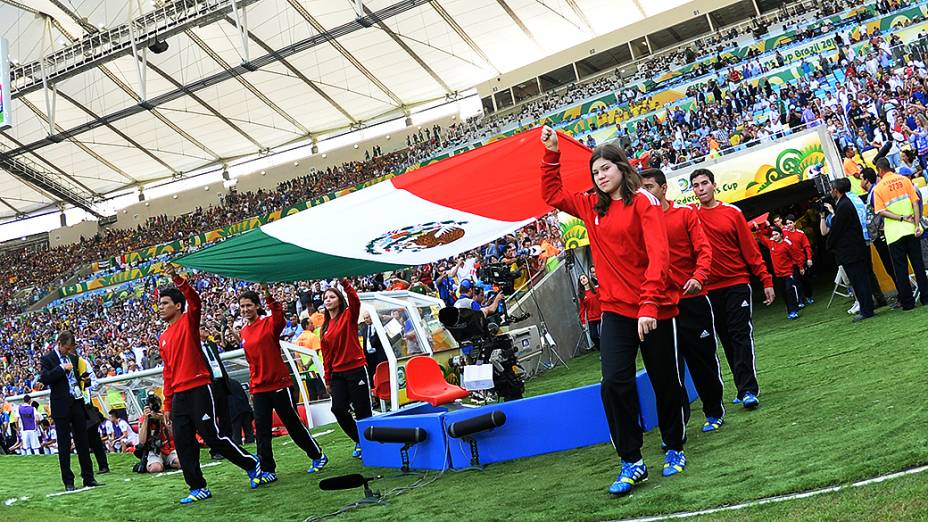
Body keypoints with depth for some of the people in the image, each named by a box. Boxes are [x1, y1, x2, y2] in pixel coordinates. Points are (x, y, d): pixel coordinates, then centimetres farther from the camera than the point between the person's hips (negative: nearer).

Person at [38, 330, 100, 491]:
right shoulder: (48, 359, -3)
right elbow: (44, 379, -17)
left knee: (83, 442, 7)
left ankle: (88, 478, 12)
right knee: (64, 445, 1)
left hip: (77, 404, 5)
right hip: (61, 407, -5)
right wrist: (62, 368, -19)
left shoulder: (73, 357, 14)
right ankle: (68, 482, 7)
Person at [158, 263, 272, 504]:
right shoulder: (163, 338, 18)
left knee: (212, 436, -6)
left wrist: (177, 279, -34)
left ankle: (252, 465, 11)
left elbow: (194, 299, -21)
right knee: (182, 443, 3)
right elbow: (168, 372, 21)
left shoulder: (188, 321, 0)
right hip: (179, 395, 7)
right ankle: (198, 488, 10)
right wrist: (167, 405, 18)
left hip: (198, 390, -7)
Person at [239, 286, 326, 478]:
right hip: (259, 388, 5)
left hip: (279, 384, -5)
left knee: (293, 423, 4)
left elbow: (279, 316, -32)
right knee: (261, 428, 0)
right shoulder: (244, 332, 11)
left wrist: (268, 296, -44)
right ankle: (268, 470, 7)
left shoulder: (268, 324, -7)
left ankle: (318, 456, 21)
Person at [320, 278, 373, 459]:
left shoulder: (349, 316, 0)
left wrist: (344, 282, -31)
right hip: (337, 373, 5)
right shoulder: (325, 327, 13)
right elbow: (326, 355, 14)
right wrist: (328, 379, 13)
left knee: (362, 411, -2)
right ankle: (359, 441, 16)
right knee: (338, 409, -3)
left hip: (356, 369, -5)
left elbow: (355, 300, -23)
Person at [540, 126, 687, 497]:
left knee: (665, 382, 10)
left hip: (654, 309, -4)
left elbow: (657, 255, -17)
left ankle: (674, 449, 31)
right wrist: (552, 153, 14)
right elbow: (553, 195, 24)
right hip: (615, 310, 4)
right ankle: (631, 463, 1)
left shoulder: (643, 202, -7)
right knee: (614, 382, -10)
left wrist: (649, 303, -26)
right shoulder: (592, 207, 10)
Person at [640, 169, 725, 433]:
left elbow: (703, 248, -6)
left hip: (692, 298, -1)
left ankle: (714, 412, 27)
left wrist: (699, 276, -23)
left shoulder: (686, 213, 1)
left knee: (703, 356, 8)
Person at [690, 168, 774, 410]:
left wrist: (766, 280, -3)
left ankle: (747, 389, -7)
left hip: (738, 283, -2)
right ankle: (745, 388, 16)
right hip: (710, 288, 2)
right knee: (727, 339, 7)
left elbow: (750, 249, 0)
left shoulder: (732, 212, 1)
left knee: (742, 335, -7)